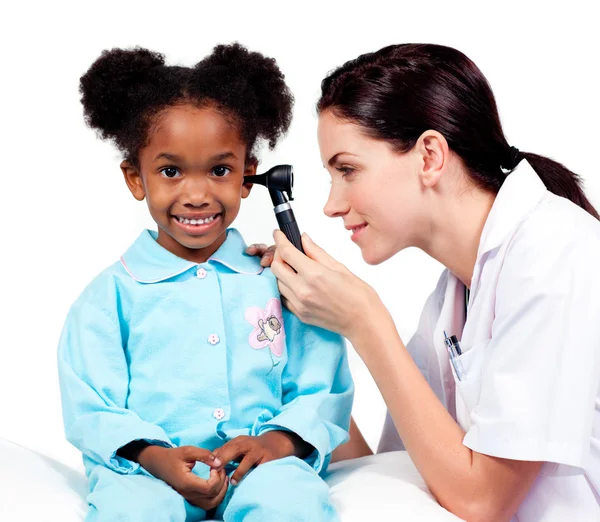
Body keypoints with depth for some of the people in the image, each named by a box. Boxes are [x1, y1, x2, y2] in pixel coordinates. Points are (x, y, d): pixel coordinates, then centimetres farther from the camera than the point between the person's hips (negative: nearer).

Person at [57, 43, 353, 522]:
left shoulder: (276, 279, 12)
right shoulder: (113, 294, 8)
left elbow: (322, 388, 9)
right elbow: (92, 409, 2)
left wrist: (279, 439, -11)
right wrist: (155, 456, -17)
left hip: (258, 464, 1)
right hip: (149, 469, 0)